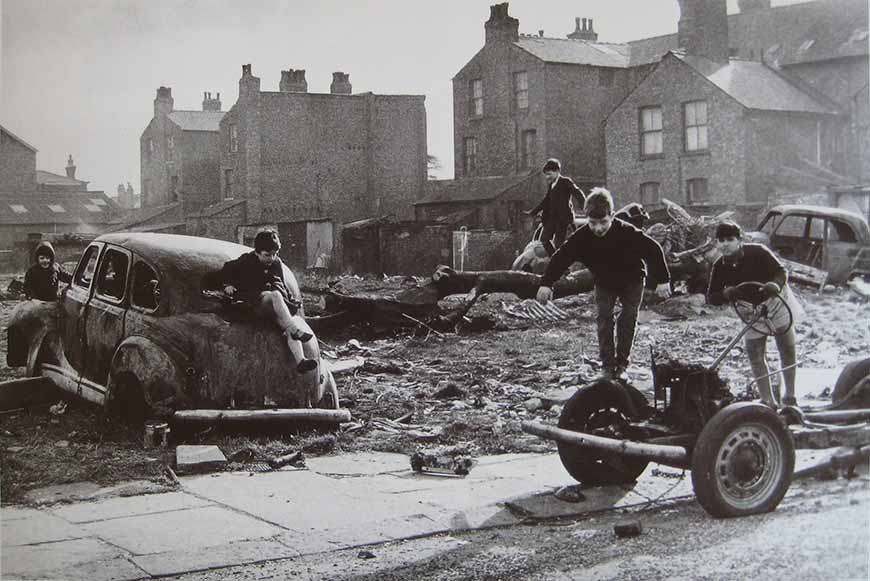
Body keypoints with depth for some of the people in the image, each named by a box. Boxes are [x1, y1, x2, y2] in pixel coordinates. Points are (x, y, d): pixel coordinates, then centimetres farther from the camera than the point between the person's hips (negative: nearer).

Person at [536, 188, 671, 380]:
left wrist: (662, 280, -21)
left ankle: (621, 365, 1)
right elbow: (560, 257, -21)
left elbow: (654, 250, -23)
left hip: (632, 281, -2)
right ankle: (607, 365, -7)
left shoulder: (627, 232, -34)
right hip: (604, 283, 2)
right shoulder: (582, 237, -28)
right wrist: (546, 283, -30)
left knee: (628, 318, -8)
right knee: (604, 318, -11)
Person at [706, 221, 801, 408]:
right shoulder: (719, 267, -14)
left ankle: (790, 396, 16)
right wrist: (725, 294, -34)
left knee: (787, 350, 2)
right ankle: (768, 401, 11)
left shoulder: (757, 252, -24)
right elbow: (711, 297, -12)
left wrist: (776, 284, -43)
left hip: (776, 301, -3)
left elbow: (781, 271, -21)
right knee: (755, 355, 1)